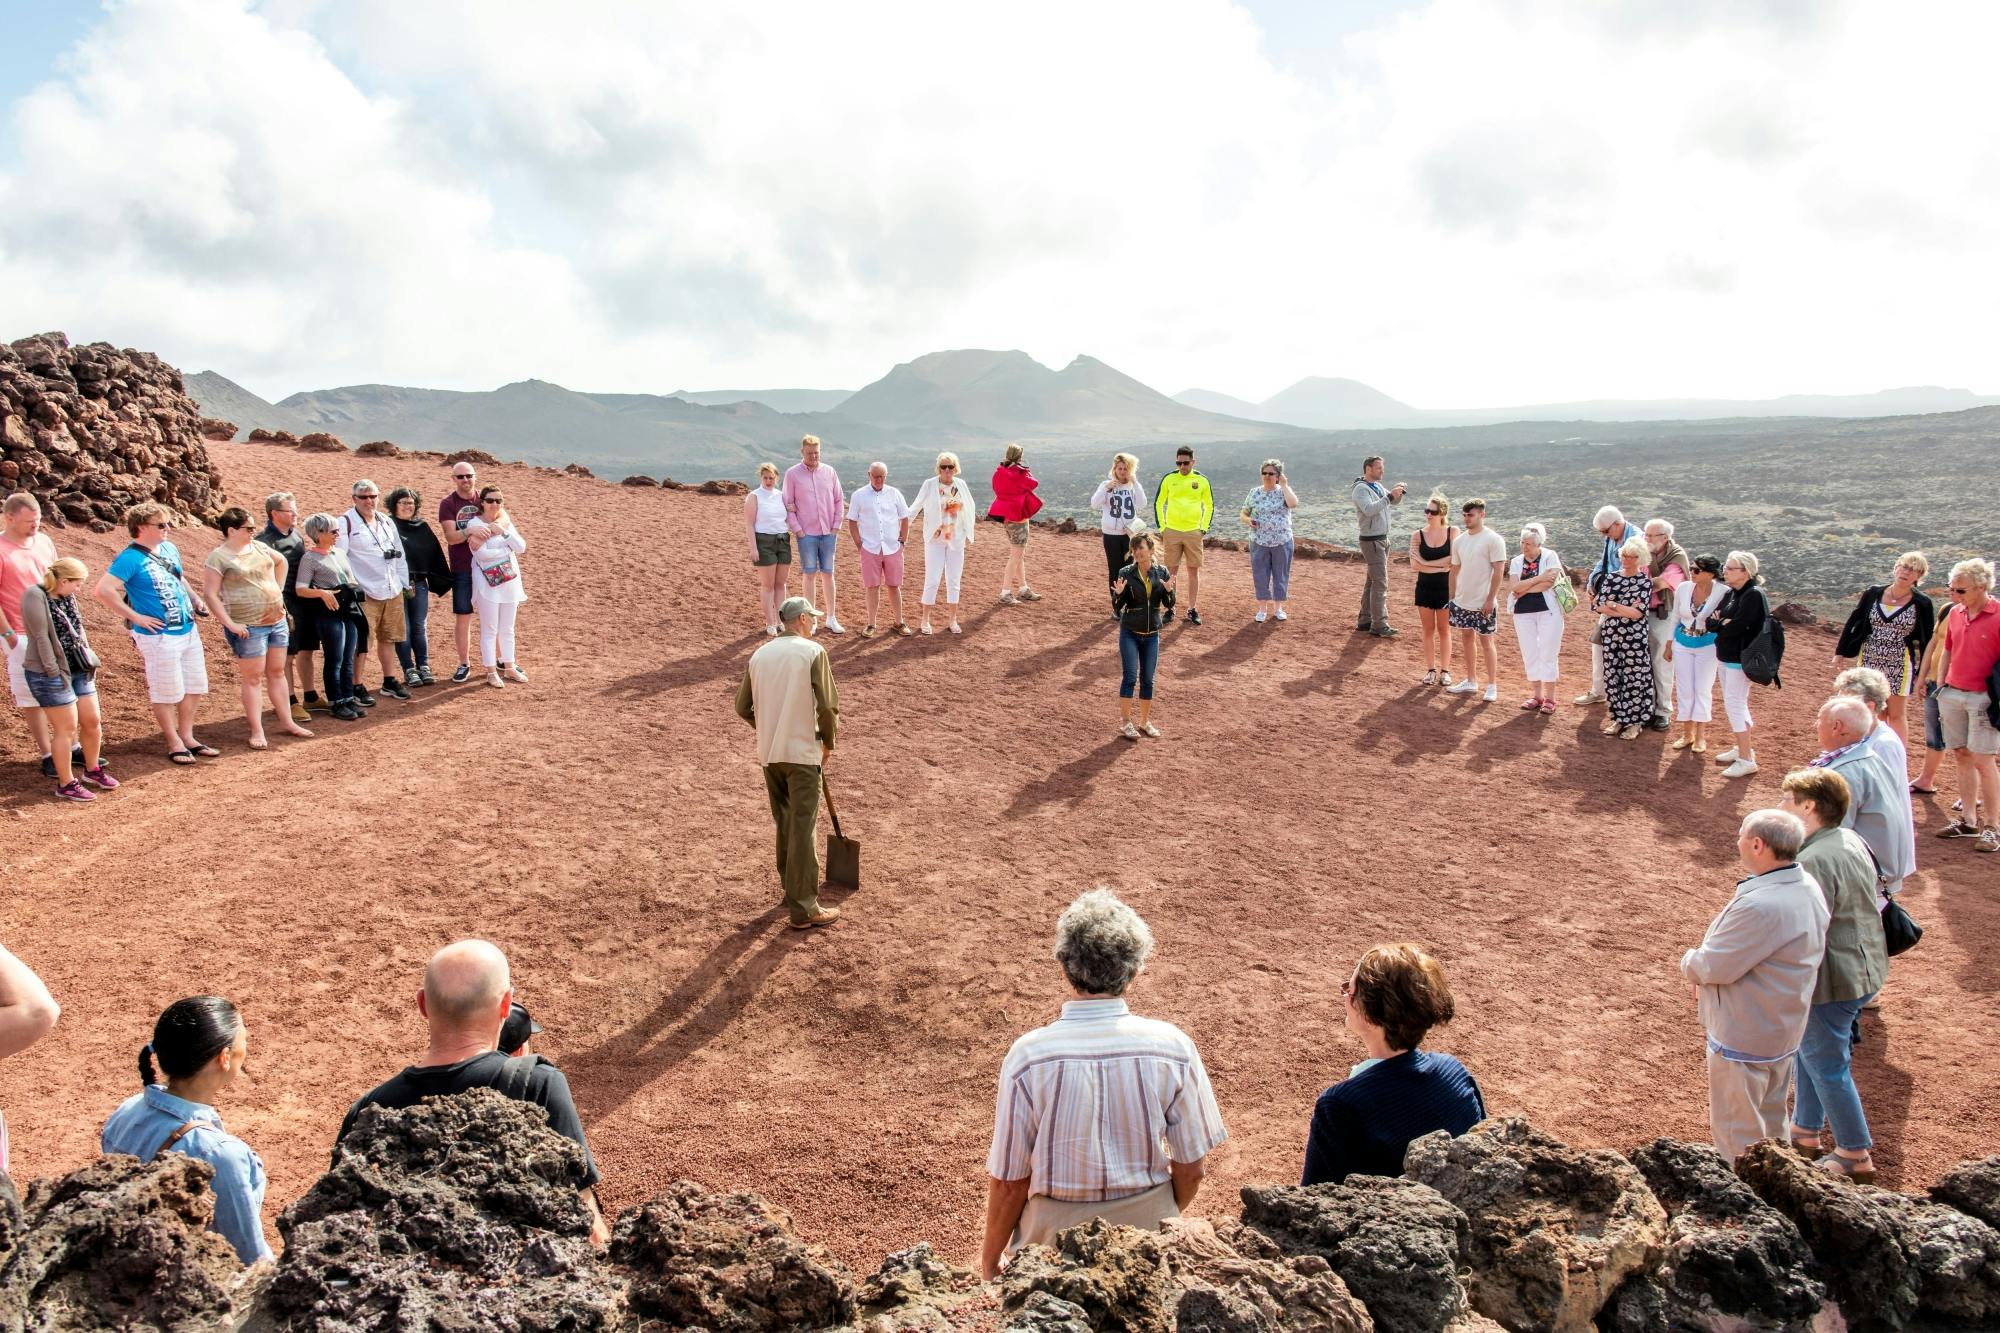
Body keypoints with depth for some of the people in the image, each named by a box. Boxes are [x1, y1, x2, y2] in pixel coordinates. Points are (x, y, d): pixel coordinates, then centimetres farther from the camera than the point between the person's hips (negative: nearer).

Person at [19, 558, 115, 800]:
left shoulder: (67, 596, 8)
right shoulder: (35, 597, -15)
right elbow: (41, 637, -17)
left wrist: (90, 660, 9)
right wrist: (54, 672, -18)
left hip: (79, 670, 8)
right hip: (51, 674, -8)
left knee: (93, 721, 12)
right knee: (66, 728, -1)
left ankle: (93, 770, 32)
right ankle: (66, 784, 11)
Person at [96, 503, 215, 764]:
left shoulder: (170, 549, 8)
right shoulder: (130, 558, -16)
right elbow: (104, 590, -24)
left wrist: (195, 598, 8)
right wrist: (135, 617, -21)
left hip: (188, 630, 8)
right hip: (159, 636, -8)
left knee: (195, 687, 15)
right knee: (167, 693, 4)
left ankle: (187, 736, 30)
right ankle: (174, 743, 18)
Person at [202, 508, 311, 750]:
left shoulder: (258, 547, 7)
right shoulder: (218, 558, -12)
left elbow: (281, 561, 26)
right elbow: (210, 594, -15)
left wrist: (278, 590, 17)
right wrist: (230, 624, -19)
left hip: (276, 620, 7)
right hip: (248, 627, -6)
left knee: (277, 672, 14)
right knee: (253, 677, 0)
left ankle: (288, 723, 22)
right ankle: (257, 732, 6)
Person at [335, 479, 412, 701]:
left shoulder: (387, 521, 14)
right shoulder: (346, 523, -6)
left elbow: (399, 554, 20)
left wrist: (404, 583, 15)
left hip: (392, 591, 6)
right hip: (364, 593, -6)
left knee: (388, 638, 14)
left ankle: (390, 681, 25)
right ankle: (356, 686, 4)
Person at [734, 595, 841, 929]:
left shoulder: (759, 654, 8)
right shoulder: (813, 652, -8)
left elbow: (743, 707, 10)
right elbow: (828, 706, -13)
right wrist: (828, 742, 3)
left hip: (768, 754, 6)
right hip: (802, 754, -5)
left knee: (784, 825, 19)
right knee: (802, 831, -2)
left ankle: (793, 889, 32)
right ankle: (803, 909, 2)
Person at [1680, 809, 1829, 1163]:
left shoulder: (1761, 905, -35)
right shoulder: (1807, 888, -2)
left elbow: (1711, 966, -27)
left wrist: (1689, 961, -5)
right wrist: (1710, 974, 2)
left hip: (1744, 1038, -10)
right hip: (1784, 1029, 10)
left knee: (1736, 1130, 8)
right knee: (1770, 1121, 27)